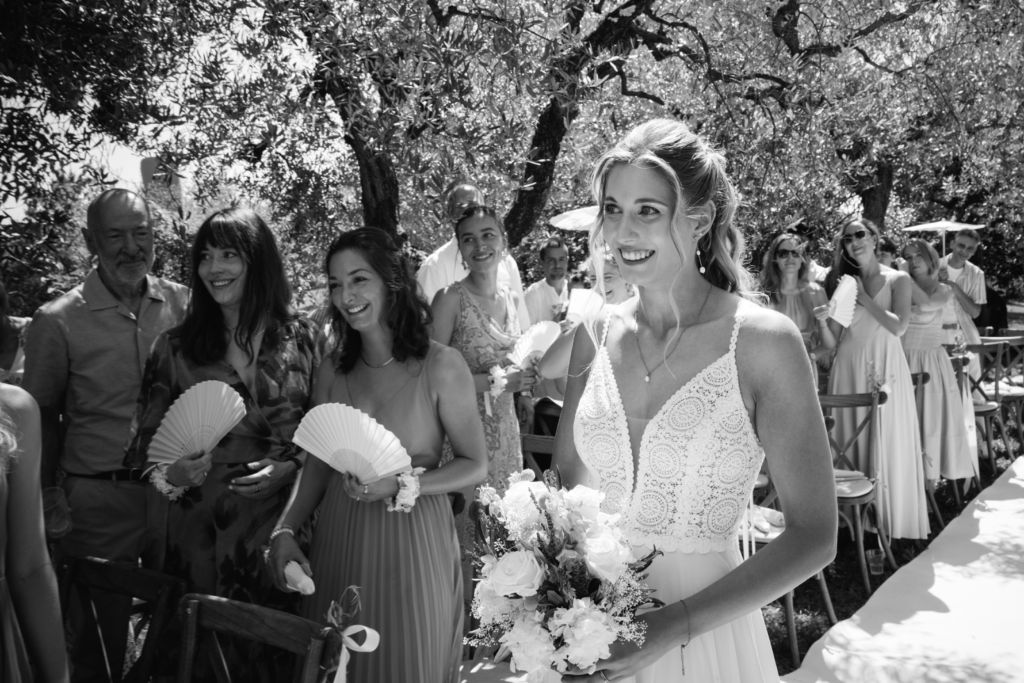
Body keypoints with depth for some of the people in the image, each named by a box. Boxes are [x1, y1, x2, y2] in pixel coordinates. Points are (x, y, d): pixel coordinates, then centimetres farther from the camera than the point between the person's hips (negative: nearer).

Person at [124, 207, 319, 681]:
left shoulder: (302, 339, 0)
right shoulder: (175, 347, 2)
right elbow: (146, 442, 6)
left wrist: (291, 467, -11)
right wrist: (167, 474, -14)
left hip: (281, 521, 0)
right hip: (200, 530, 1)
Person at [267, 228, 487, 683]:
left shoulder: (441, 366, -11)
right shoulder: (332, 371, 2)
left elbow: (476, 465, -6)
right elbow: (317, 466, 8)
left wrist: (401, 484, -18)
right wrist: (284, 532, -6)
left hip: (412, 546, -3)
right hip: (337, 544, 4)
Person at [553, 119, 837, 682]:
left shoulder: (763, 340, -15)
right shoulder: (597, 334, -4)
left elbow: (812, 538, -13)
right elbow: (567, 482, 7)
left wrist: (671, 626, -20)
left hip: (707, 635, -3)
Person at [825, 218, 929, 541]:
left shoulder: (898, 280, 2)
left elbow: (898, 326, -12)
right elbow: (833, 333, 2)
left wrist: (863, 298, -8)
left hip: (886, 368, -2)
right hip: (850, 367, 2)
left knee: (888, 442, 1)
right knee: (851, 438, 4)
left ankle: (890, 520, 13)